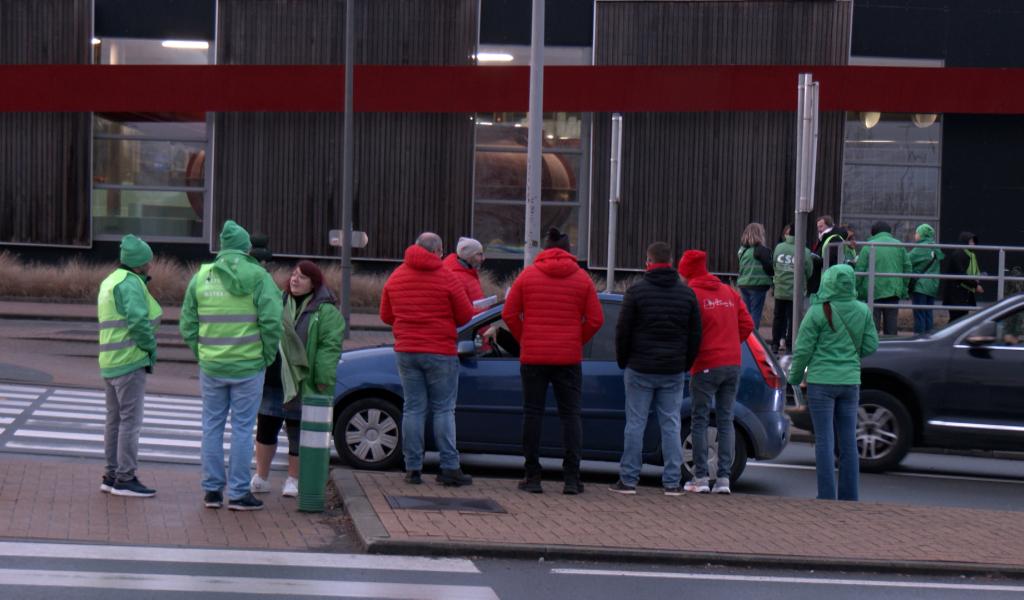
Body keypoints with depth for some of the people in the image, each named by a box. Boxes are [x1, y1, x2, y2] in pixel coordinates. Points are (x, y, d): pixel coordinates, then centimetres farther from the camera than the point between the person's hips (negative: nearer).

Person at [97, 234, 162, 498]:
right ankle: (126, 479, -7)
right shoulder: (131, 283, -13)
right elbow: (138, 320, -22)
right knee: (131, 420, -7)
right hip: (130, 360, -10)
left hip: (111, 361, 10)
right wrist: (151, 349, -10)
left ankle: (112, 475, 15)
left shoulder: (110, 282, 17)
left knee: (115, 419, 12)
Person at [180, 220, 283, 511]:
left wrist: (201, 354, 14)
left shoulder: (201, 277, 3)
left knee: (212, 426, 12)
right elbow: (271, 322, -15)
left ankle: (212, 490, 16)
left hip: (211, 367, 3)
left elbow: (187, 326, 4)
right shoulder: (258, 277, -8)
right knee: (242, 428, 3)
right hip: (248, 367, -3)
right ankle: (238, 493, 6)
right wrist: (268, 356, -2)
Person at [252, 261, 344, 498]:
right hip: (272, 380, 5)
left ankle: (293, 480, 18)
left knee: (298, 433, 5)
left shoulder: (325, 311, -8)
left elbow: (329, 347, -13)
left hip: (302, 384, -5)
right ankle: (261, 478, 20)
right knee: (265, 429, 9)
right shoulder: (279, 302, 11)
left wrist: (323, 380, -19)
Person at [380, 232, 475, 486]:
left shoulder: (396, 277, 6)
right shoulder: (446, 278, -7)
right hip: (440, 352, -4)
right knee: (444, 409, 2)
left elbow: (386, 316, 13)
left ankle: (413, 468, 4)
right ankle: (449, 468, -1)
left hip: (406, 352, 4)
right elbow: (465, 316, -3)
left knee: (413, 409, 6)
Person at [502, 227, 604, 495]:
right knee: (570, 415, 6)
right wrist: (577, 342, 11)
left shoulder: (527, 275, 1)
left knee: (532, 413, 6)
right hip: (569, 359, 0)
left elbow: (509, 314, -1)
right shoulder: (582, 278, 2)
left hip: (532, 357, 0)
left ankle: (532, 477, 4)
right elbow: (595, 319, -2)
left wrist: (524, 340, 10)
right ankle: (571, 478, -1)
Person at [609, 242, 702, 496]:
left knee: (635, 423, 2)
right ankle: (673, 482, 5)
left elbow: (623, 331, -4)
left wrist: (623, 361, 9)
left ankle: (628, 479, 3)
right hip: (674, 371, 3)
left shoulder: (636, 291, -5)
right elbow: (695, 335, 7)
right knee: (671, 425, 6)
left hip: (640, 369, -2)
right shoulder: (687, 293, 5)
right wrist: (685, 365, 15)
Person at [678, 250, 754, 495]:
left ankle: (700, 478, 1)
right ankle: (724, 478, 4)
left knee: (699, 420, 3)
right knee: (726, 420, 9)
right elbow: (747, 324, 11)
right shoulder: (729, 292, 13)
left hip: (706, 365, -5)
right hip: (733, 363, 5)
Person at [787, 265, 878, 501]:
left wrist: (795, 376, 8)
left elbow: (803, 349, -8)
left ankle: (827, 496, -1)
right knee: (848, 442, 9)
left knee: (824, 441, 0)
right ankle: (849, 496, 12)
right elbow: (871, 346, 4)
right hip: (850, 381, 4)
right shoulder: (862, 311, -1)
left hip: (821, 381, -4)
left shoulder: (818, 312, -12)